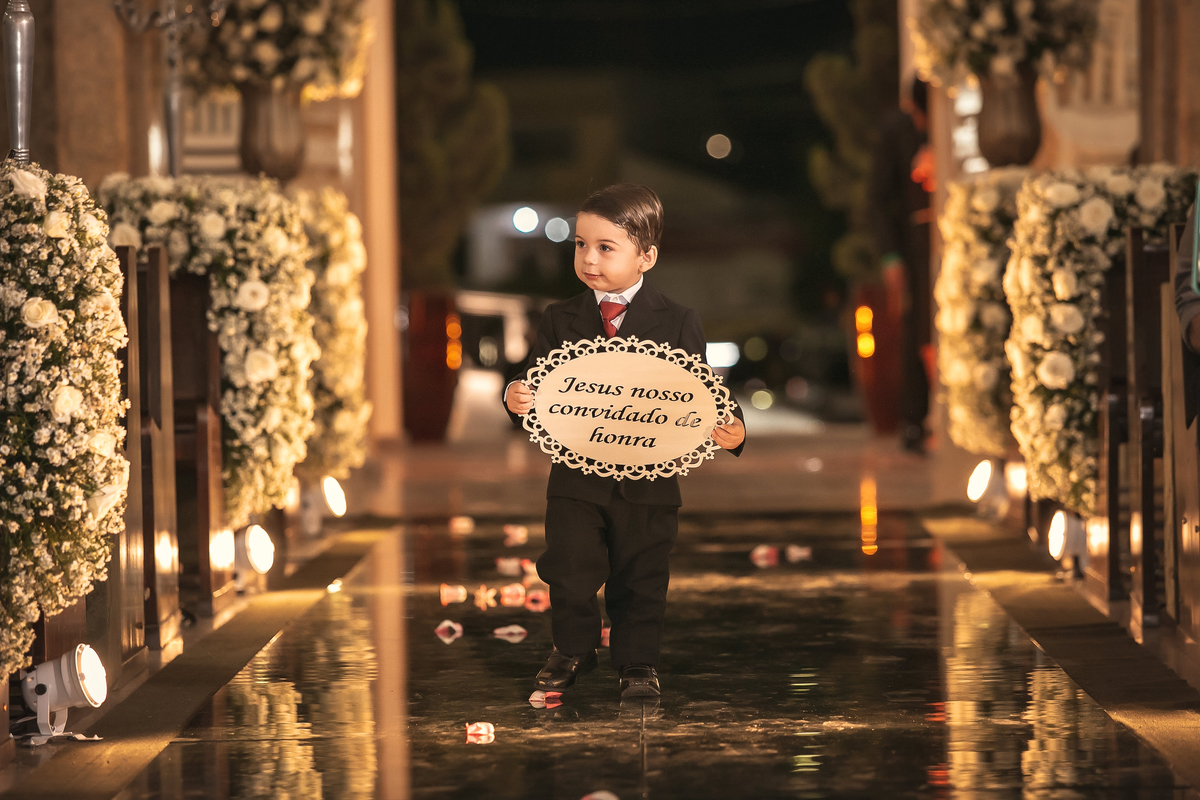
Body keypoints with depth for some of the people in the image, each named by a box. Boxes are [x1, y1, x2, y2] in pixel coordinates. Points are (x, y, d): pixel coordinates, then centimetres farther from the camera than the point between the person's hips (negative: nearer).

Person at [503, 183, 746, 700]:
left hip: (647, 482, -1)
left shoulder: (677, 324, -3)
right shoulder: (560, 321, 2)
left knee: (640, 579, 8)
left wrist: (731, 431, -20)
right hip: (575, 479, 1)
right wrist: (516, 399, -19)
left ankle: (637, 662, 26)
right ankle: (573, 651, 28)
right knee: (568, 572, 5)